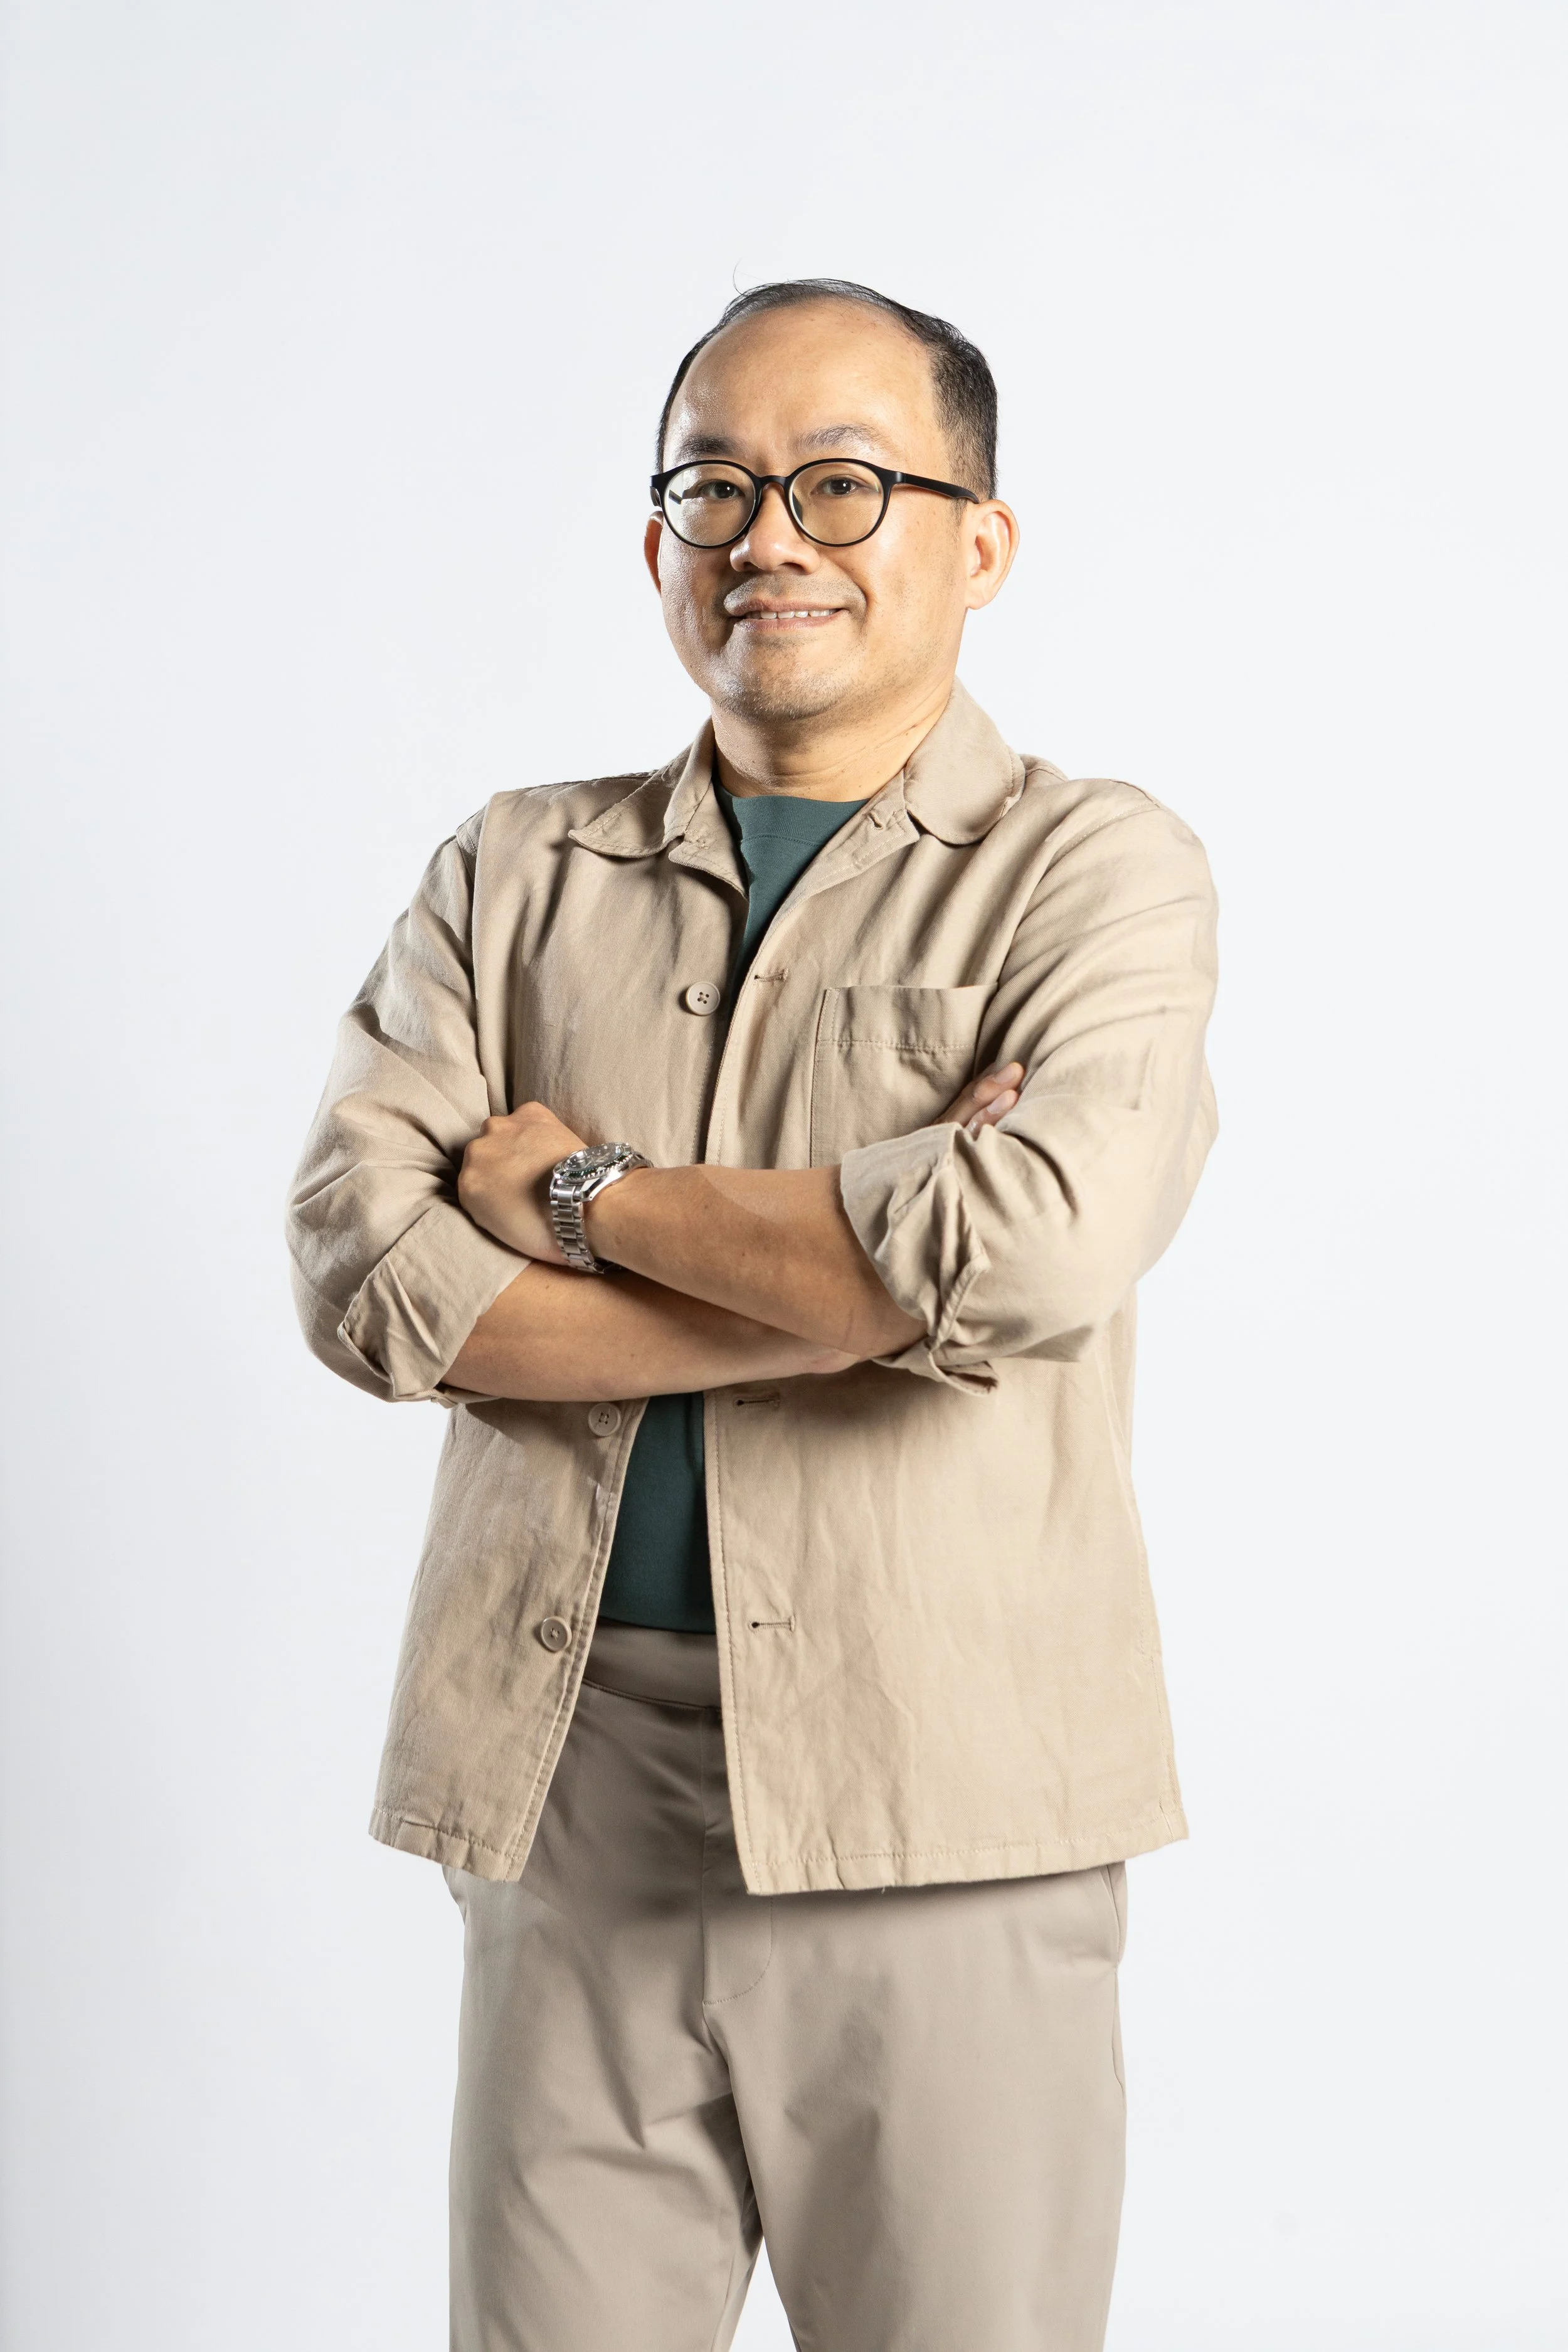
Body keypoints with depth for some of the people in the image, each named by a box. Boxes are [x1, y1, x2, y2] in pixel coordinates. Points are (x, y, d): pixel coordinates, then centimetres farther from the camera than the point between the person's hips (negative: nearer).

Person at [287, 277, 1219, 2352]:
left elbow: (1042, 1238, -20)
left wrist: (580, 1189, -8)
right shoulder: (515, 876, 11)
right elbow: (365, 1272, -4)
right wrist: (870, 1271, -12)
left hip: (936, 1805, -2)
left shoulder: (1094, 867, 0)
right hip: (567, 1780, 3)